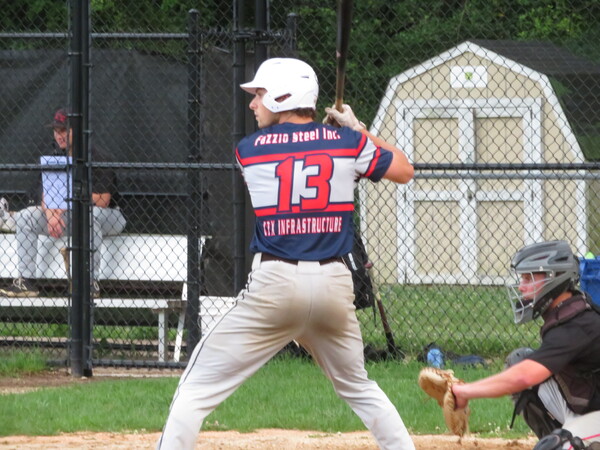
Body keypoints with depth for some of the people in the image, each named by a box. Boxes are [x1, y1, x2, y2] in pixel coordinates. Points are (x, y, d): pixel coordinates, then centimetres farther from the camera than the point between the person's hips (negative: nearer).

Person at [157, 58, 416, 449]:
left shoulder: (248, 151, 4)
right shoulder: (347, 141, 5)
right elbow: (404, 170, 19)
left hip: (274, 284, -3)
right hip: (334, 284, 3)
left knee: (198, 388, 0)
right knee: (358, 387, 25)